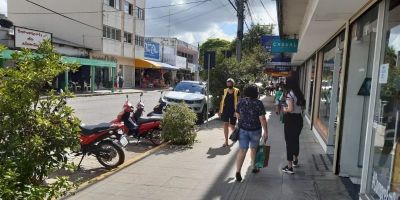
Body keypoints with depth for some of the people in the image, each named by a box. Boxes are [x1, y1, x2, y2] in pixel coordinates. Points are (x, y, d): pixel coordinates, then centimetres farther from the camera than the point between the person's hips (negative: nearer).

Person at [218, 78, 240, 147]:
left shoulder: (237, 91, -3)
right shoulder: (225, 91, 6)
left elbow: (238, 101, -3)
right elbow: (222, 101, 10)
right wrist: (220, 110, 8)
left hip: (233, 111, -2)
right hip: (225, 110, 2)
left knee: (232, 125, 7)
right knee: (225, 125, -5)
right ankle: (226, 141, 0)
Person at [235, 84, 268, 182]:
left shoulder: (241, 102, -1)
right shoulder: (258, 103, -13)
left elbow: (237, 115, 10)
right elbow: (262, 119, -15)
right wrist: (266, 132, -8)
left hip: (242, 129, 2)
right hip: (255, 130, -2)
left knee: (242, 150, 2)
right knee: (253, 148, 18)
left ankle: (238, 171, -9)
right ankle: (254, 167, 35)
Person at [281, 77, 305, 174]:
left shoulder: (290, 94, -15)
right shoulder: (300, 94, 8)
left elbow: (290, 109, -23)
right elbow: (302, 107, 11)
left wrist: (285, 109, -4)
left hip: (291, 119, -7)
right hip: (299, 119, 8)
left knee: (289, 142, -1)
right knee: (296, 140, 23)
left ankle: (289, 167, 3)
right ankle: (295, 160, 41)